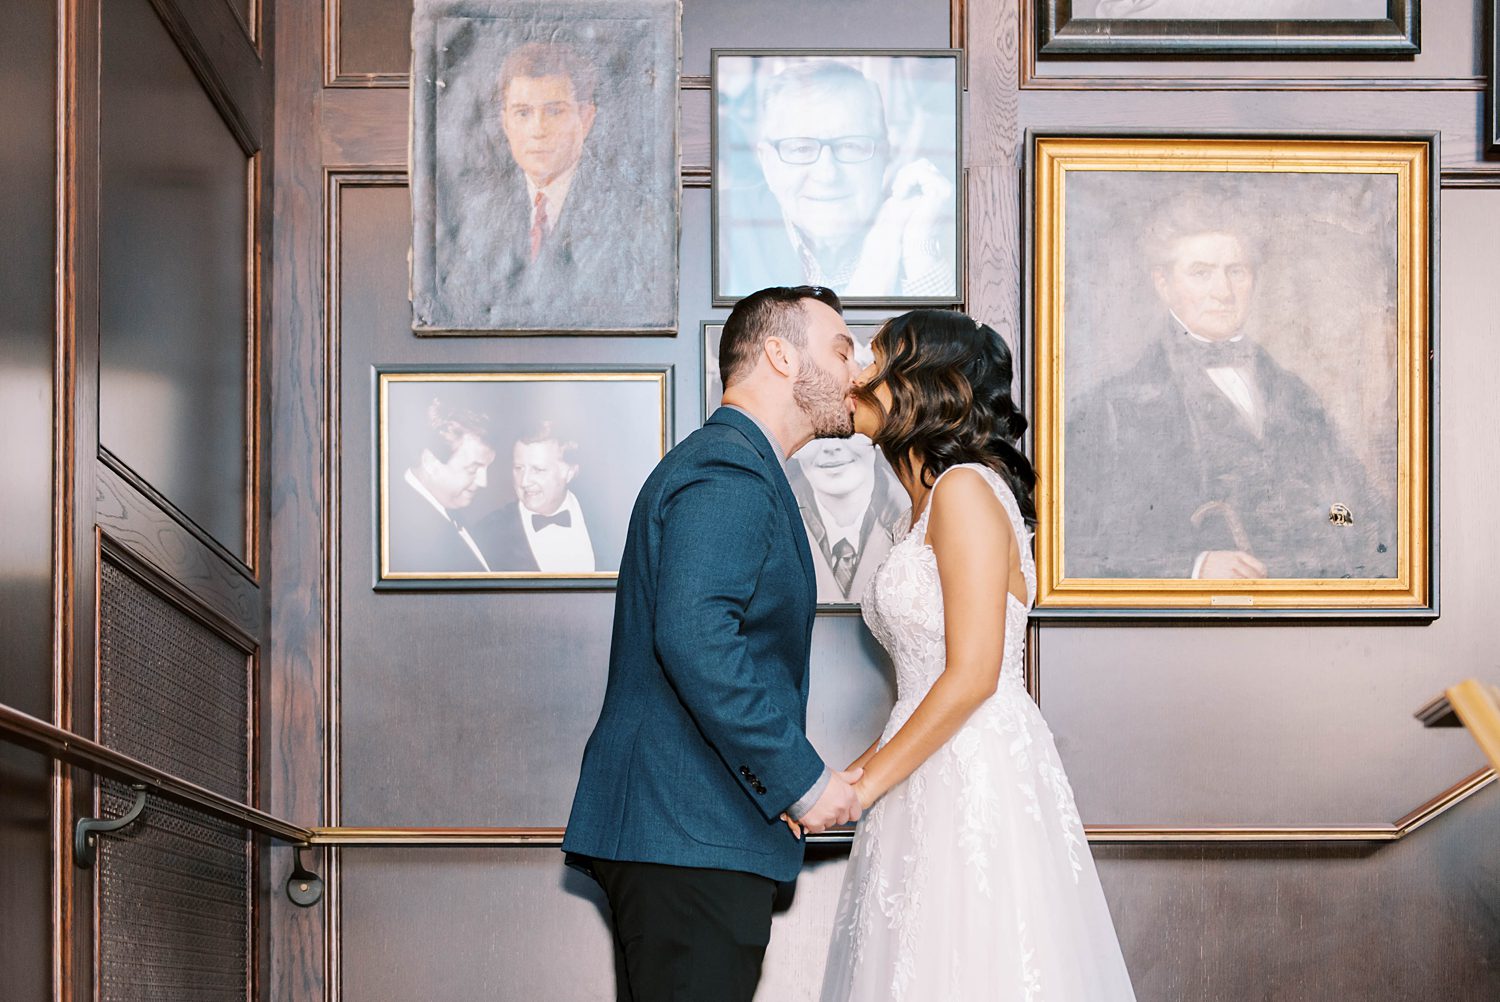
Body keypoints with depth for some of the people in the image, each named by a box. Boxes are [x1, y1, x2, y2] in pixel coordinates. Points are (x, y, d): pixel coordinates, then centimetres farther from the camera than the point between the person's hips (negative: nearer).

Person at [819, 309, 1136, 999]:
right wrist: (858, 770, 9)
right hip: (937, 784, 9)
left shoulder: (966, 489, -11)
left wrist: (864, 784, -13)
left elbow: (973, 676, -18)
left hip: (978, 778, -9)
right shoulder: (932, 502, 18)